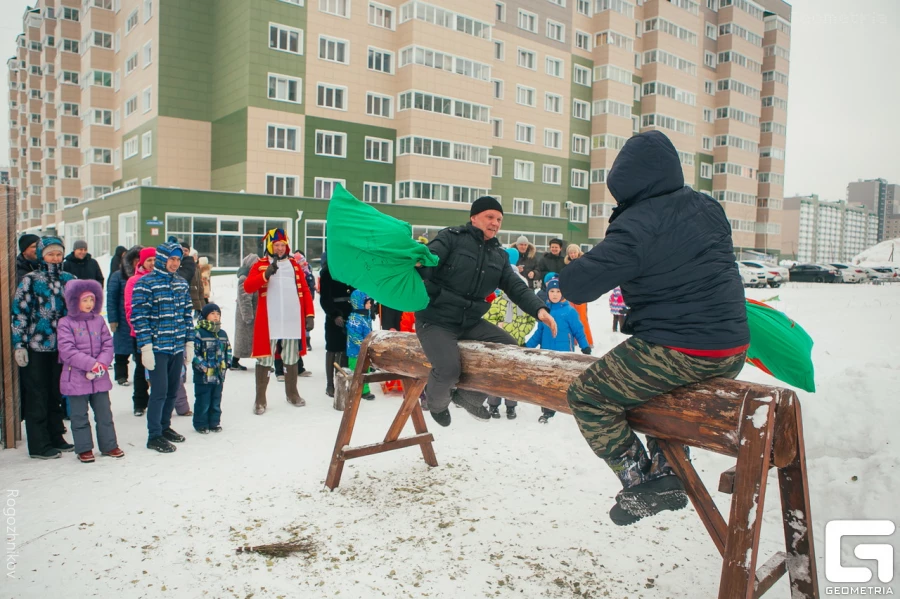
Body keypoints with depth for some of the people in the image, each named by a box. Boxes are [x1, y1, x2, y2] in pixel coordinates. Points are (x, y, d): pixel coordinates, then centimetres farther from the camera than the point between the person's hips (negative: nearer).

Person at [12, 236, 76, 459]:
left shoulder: (68, 280, 9)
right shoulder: (30, 280, -4)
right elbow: (18, 313, -6)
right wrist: (18, 344, -11)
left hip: (61, 347, 4)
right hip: (36, 347, -4)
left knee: (56, 394, 13)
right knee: (37, 396, 2)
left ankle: (55, 438, 24)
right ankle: (39, 445, 10)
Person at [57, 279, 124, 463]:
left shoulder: (99, 321, 6)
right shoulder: (65, 323, -6)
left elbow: (108, 345, 3)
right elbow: (67, 351, -15)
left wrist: (102, 363, -15)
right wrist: (91, 364, -21)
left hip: (100, 377, 4)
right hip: (76, 378, -3)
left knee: (104, 412, 11)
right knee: (79, 416, 6)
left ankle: (109, 445, 21)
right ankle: (84, 449, 17)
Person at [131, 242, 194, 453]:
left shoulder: (181, 284, 11)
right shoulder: (145, 283, -8)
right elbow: (139, 317, -11)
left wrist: (189, 342, 12)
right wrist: (146, 347, -16)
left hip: (177, 348, 6)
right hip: (157, 348, -6)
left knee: (173, 391, 13)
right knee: (159, 391, -5)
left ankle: (165, 427, 29)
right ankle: (154, 436, 6)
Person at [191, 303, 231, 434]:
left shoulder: (223, 334, 10)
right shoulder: (199, 333, -9)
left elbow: (228, 350, 18)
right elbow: (194, 353, -12)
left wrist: (226, 363, 6)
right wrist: (203, 366, -16)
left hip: (219, 375, 6)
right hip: (203, 376, -5)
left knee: (216, 401, 13)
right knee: (203, 401, 2)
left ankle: (214, 422, 24)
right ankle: (201, 424, 14)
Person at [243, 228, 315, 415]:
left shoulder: (294, 265, 12)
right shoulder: (260, 265, 3)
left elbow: (305, 290, 10)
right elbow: (247, 287, -12)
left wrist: (309, 315, 3)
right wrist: (266, 274, -26)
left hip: (293, 321, 3)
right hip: (268, 322, -3)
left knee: (291, 358, 14)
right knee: (265, 360, 2)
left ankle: (292, 393, 28)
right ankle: (260, 399, 11)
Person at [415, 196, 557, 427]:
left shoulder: (499, 255, 11)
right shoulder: (451, 237, -7)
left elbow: (516, 287, 5)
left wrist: (538, 309, -13)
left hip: (471, 322, 7)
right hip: (436, 320, -7)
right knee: (449, 370, -26)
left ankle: (469, 397, 19)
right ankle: (437, 402, 14)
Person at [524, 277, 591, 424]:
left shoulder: (569, 311, -8)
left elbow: (579, 331, -4)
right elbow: (539, 332, 10)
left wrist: (586, 348, -9)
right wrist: (527, 347, 8)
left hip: (564, 354, -4)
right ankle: (547, 412, 20)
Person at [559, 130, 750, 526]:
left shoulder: (636, 226, -17)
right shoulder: (708, 208, 6)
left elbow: (575, 286, -21)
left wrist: (566, 275, 3)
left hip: (676, 352, -8)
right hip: (733, 351, 9)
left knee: (587, 397, 3)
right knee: (662, 387, 34)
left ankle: (645, 486, 6)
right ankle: (666, 472, 32)